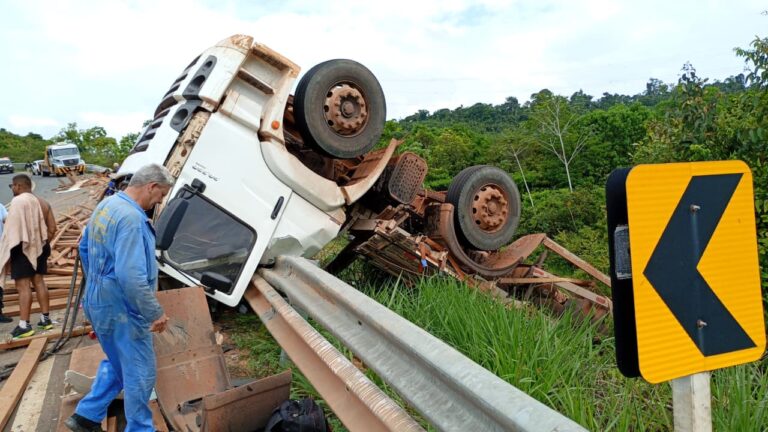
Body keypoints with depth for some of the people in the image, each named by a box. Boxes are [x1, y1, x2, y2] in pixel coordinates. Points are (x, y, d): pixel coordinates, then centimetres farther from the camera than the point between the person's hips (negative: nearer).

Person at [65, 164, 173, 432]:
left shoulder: (106, 205, 6)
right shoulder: (131, 217, -26)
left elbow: (85, 248, 19)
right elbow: (131, 277, -32)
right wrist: (156, 313, -22)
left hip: (99, 302, 10)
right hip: (122, 309, -10)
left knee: (116, 363, 26)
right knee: (140, 373, 7)